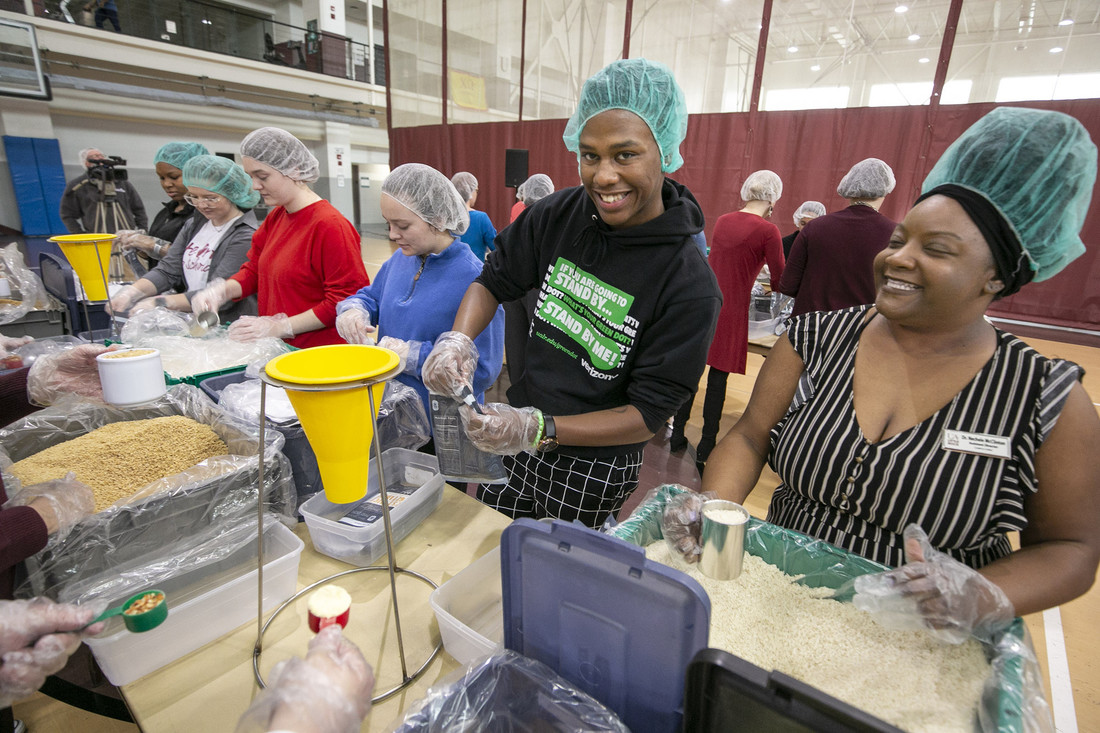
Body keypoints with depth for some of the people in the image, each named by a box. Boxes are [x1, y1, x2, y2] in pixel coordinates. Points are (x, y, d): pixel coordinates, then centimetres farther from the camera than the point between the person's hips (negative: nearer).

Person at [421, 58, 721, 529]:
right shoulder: (560, 214, -9)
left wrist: (540, 431, -31)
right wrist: (458, 339, -17)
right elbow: (494, 280, 3)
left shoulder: (689, 286, -22)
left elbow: (649, 414, -20)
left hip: (594, 472, -4)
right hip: (517, 440, 4)